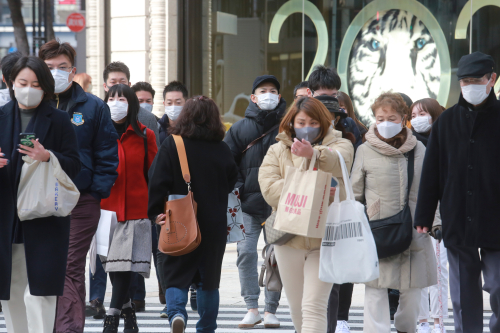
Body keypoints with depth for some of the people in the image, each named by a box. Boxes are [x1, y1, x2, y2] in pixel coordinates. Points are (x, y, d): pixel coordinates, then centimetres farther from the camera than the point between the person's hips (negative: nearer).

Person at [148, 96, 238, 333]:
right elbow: (233, 184, 9)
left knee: (175, 277, 4)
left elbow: (159, 183, -8)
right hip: (214, 227, 2)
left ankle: (176, 313, -22)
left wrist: (155, 213, -3)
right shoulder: (222, 150, 0)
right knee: (209, 280, 12)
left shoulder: (171, 145, -6)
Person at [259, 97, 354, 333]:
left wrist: (313, 153, -46)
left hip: (324, 237, -3)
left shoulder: (339, 145, 3)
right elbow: (269, 189, -9)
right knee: (297, 308, 13)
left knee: (314, 307, -13)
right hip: (289, 239, 3)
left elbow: (336, 162, -23)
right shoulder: (277, 151, 8)